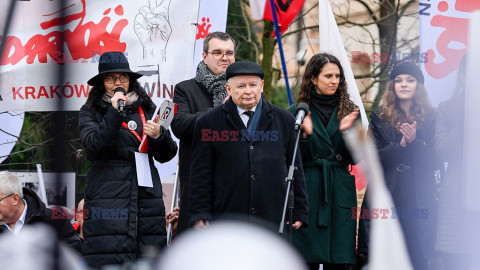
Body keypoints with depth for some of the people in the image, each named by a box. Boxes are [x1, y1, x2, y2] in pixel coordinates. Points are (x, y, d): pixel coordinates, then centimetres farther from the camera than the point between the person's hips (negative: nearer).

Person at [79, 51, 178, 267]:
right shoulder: (91, 112, 9)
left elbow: (166, 156, 15)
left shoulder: (146, 109, 16)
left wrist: (159, 135, -5)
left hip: (147, 196, 3)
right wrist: (114, 112, -14)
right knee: (108, 260, -10)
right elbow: (93, 145, -10)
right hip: (107, 198, -3)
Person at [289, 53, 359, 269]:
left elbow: (354, 158, 5)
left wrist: (346, 131, -10)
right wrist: (305, 134, -15)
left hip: (340, 193, 2)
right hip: (308, 191, -2)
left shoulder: (347, 111, 10)